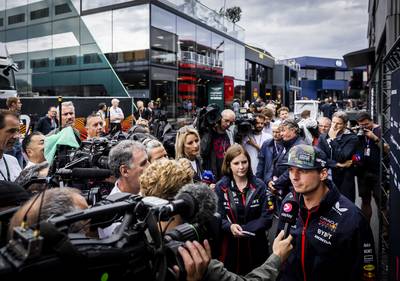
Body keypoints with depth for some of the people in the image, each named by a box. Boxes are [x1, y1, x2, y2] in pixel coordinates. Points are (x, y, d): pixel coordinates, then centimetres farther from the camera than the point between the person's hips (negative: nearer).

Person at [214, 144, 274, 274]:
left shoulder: (259, 186, -1)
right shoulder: (221, 187, -3)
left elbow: (267, 218, -5)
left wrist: (244, 229, -17)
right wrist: (230, 226, -26)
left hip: (256, 245, 1)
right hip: (230, 245, -1)